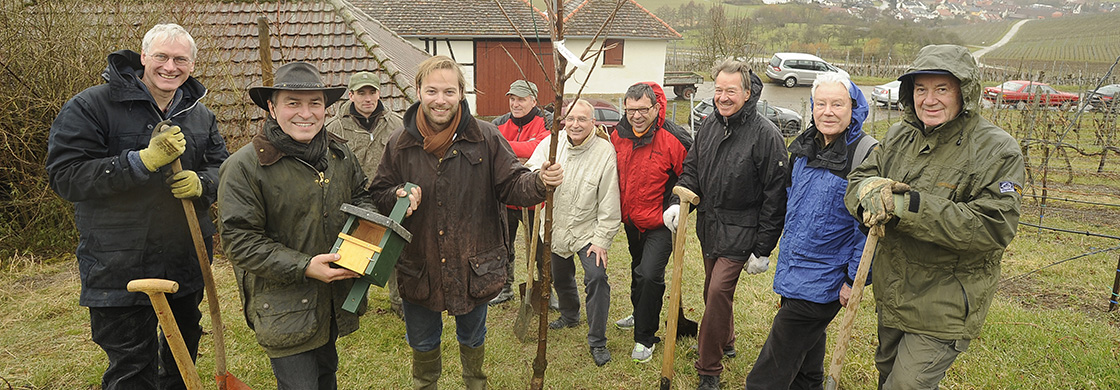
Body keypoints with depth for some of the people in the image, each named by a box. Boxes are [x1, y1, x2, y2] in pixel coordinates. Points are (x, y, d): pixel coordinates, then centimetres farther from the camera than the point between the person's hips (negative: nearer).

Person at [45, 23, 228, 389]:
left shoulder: (200, 115, 8)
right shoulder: (91, 105, -9)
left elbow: (223, 168, 11)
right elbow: (64, 176, -16)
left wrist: (202, 183, -13)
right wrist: (143, 161, -26)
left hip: (187, 260, 5)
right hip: (120, 264, -5)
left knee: (183, 351, 23)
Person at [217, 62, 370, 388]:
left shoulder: (341, 154, 3)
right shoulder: (244, 166, -15)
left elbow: (360, 196, 18)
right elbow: (239, 241, -16)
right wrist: (304, 267, -25)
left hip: (335, 298, 6)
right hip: (284, 308, -6)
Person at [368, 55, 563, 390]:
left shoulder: (485, 138, -10)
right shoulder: (400, 143, -4)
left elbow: (512, 184, -9)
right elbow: (378, 195, 4)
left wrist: (540, 181, -31)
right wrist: (398, 196, -19)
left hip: (474, 265, -1)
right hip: (418, 268, 1)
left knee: (472, 337, 23)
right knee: (422, 343, 22)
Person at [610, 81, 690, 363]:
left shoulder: (674, 139, -21)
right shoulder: (618, 136, -3)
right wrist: (618, 209, 12)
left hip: (661, 224, -6)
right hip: (631, 220, 6)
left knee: (650, 275, -15)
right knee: (638, 270, 25)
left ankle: (645, 337, 4)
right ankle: (640, 314, 49)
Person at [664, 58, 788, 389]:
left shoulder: (765, 133, -17)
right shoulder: (709, 126, 2)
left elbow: (775, 194, -15)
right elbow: (692, 169, 13)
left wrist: (763, 248, -13)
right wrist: (680, 200, -8)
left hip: (740, 231, -6)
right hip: (708, 225, 6)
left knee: (719, 290, -12)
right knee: (713, 290, 19)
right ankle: (725, 342, 44)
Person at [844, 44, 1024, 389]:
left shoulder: (997, 150, -17)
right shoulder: (901, 135, 1)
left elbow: (994, 227, -26)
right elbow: (857, 179, 1)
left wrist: (909, 206, -32)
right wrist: (869, 190, -25)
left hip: (944, 307, -6)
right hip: (891, 294, 7)